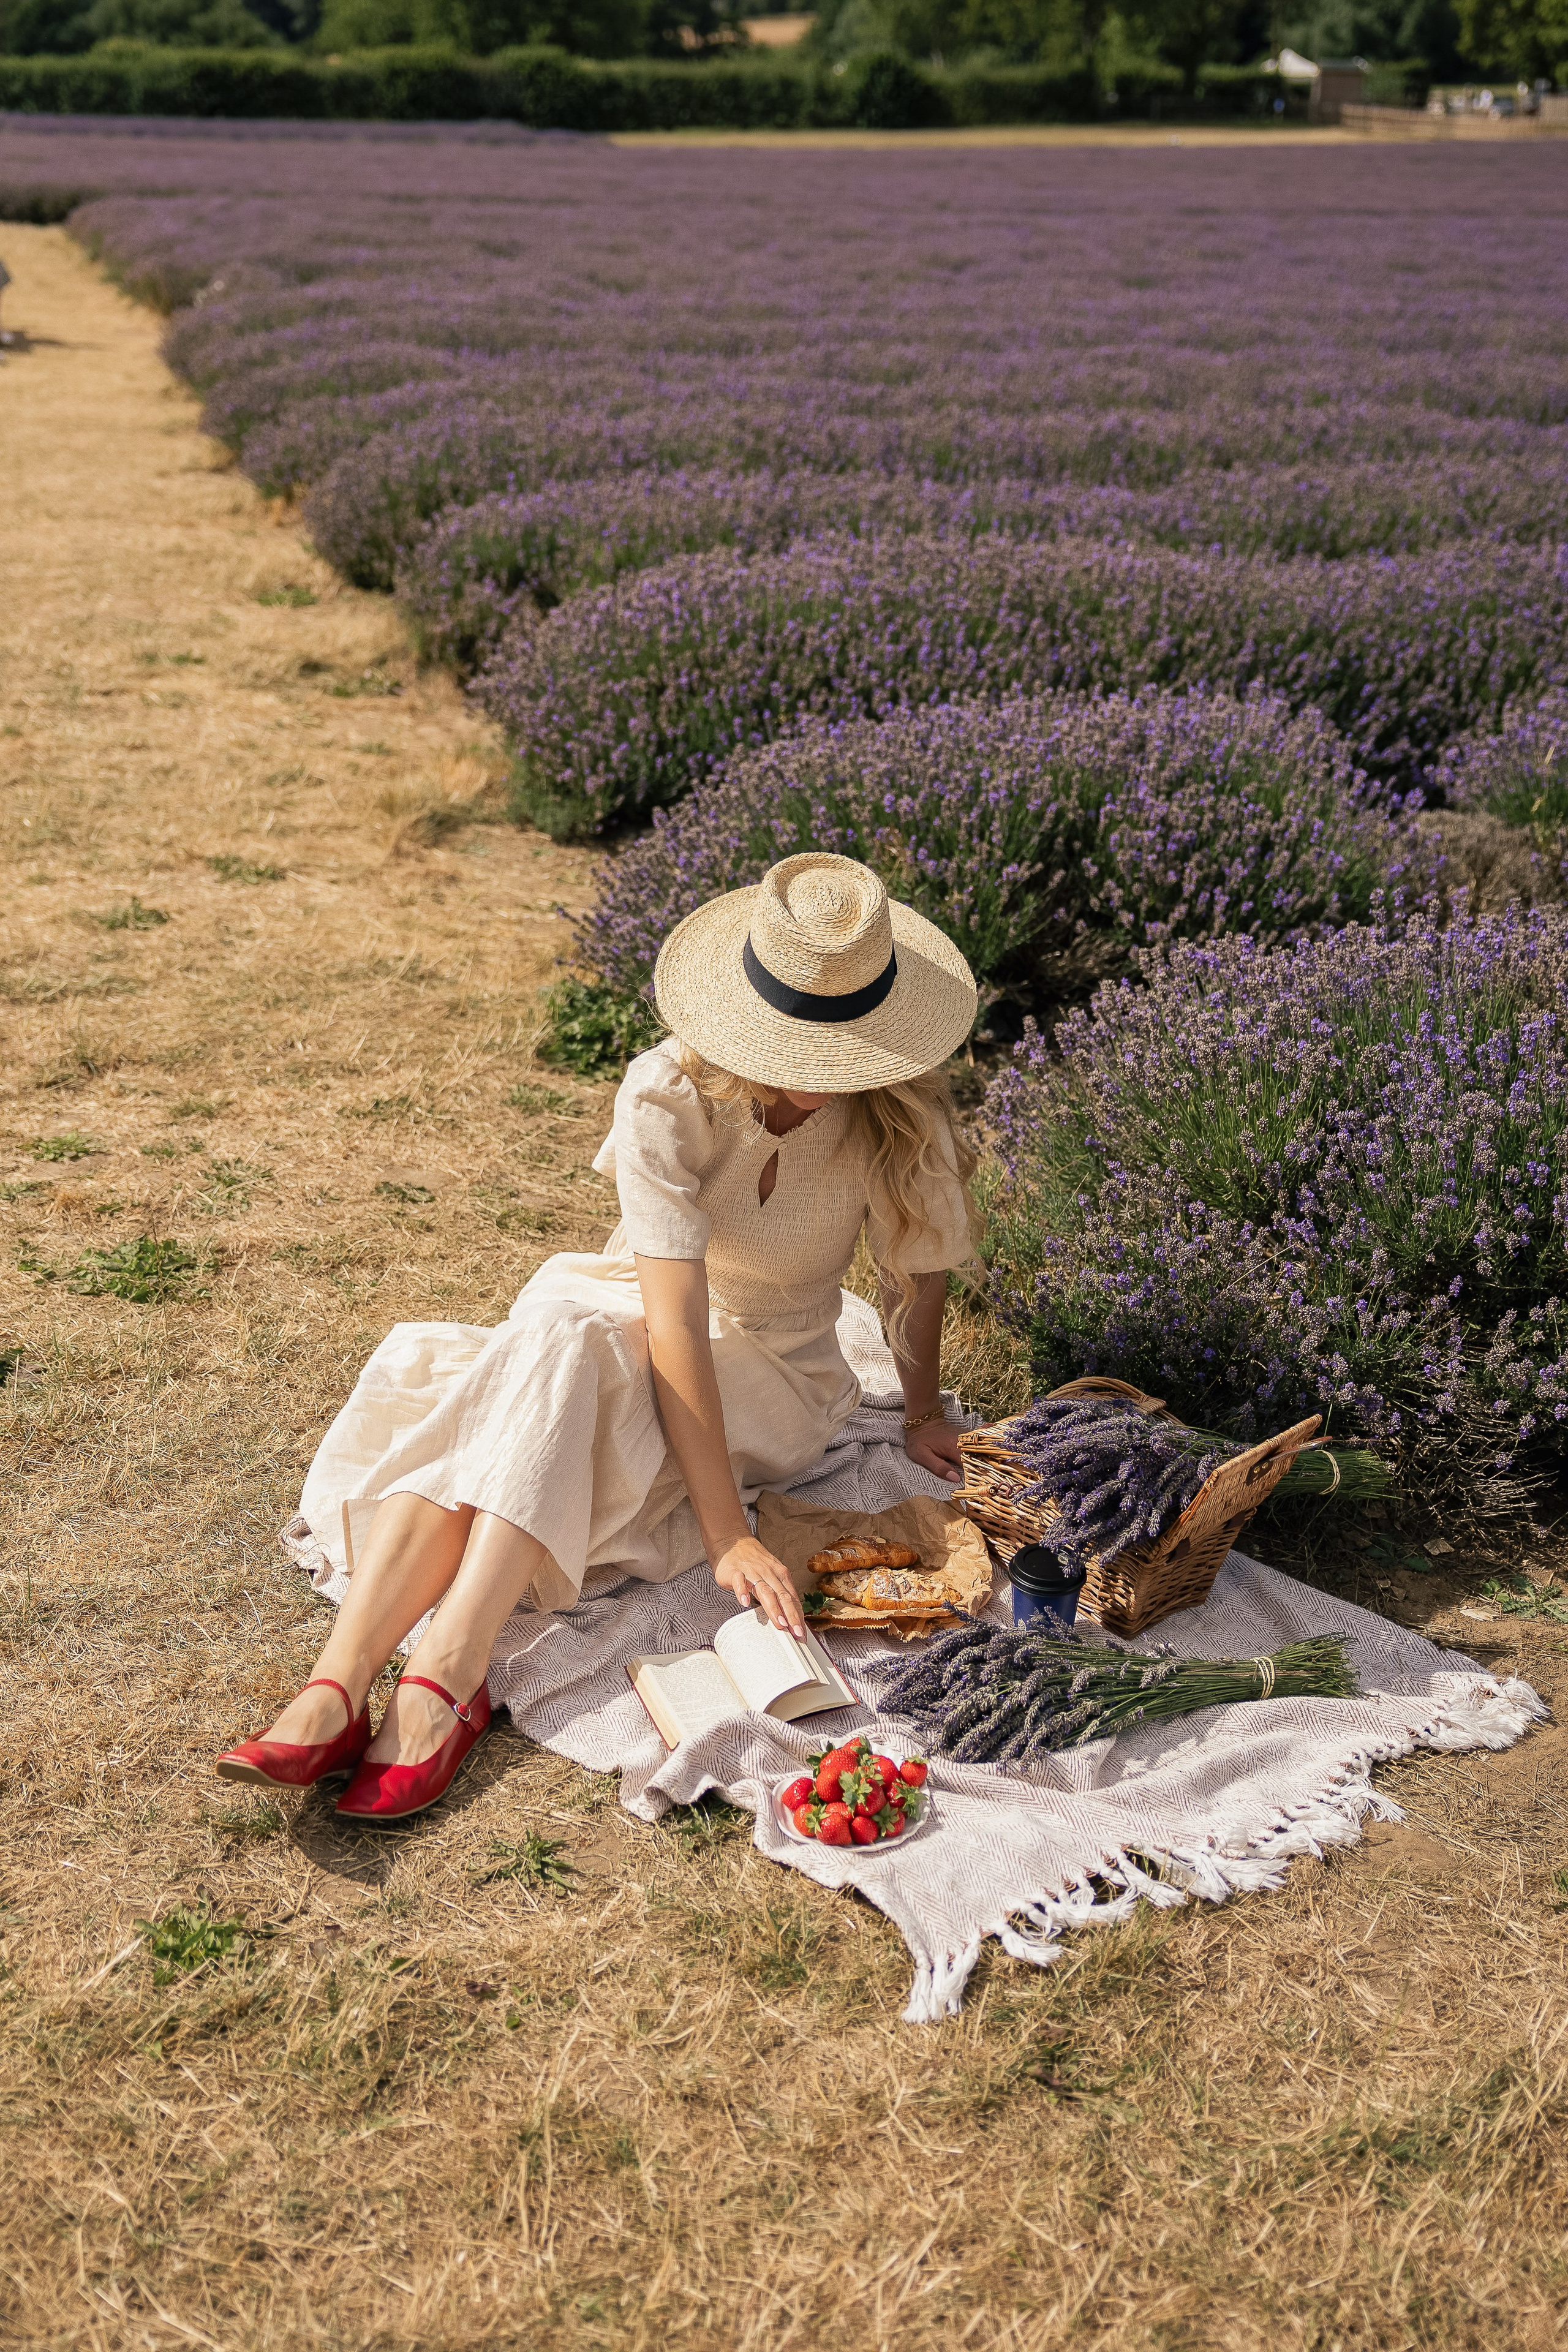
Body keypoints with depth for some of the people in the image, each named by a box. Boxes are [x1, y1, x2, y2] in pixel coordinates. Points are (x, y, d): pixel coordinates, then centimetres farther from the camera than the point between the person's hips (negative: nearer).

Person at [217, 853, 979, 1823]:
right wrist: (728, 1532, -35)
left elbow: (920, 1268, 2)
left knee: (563, 1348, -35)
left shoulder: (899, 1108, -17)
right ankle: (340, 1686, -45)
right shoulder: (670, 1095, -23)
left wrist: (925, 1412, 14)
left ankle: (446, 1677, -48)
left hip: (774, 1370, -1)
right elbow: (673, 1318, -29)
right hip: (623, 1319, 1)